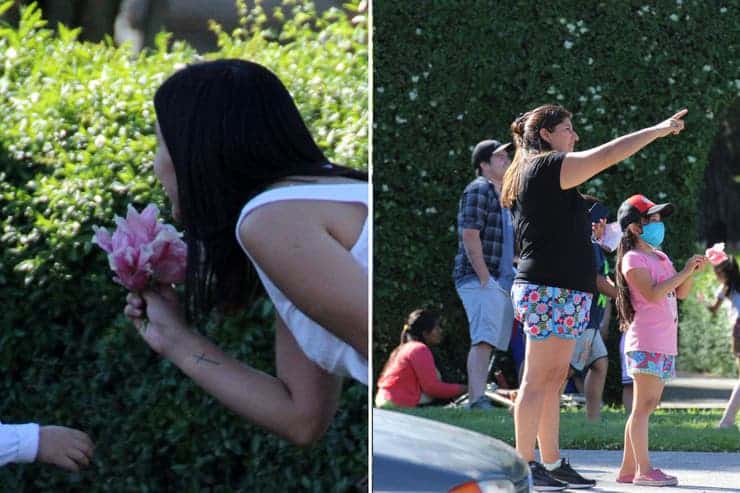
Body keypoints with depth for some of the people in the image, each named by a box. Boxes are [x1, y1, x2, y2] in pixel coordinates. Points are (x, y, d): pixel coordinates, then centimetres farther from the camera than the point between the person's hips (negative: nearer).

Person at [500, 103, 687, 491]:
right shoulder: (546, 168, -11)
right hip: (550, 290, -10)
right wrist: (661, 129, -13)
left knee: (554, 380, 9)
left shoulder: (531, 175, 19)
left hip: (565, 291, 10)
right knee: (537, 380, -9)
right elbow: (608, 155, -18)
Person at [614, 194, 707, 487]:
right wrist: (684, 272, -17)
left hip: (664, 342, 9)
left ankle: (628, 469, 11)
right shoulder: (633, 259, -7)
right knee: (644, 404, -10)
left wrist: (691, 272, 1)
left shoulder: (660, 257, 20)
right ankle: (643, 471, -13)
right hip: (646, 341, -9)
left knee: (647, 405, 8)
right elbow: (652, 293, -19)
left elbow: (680, 293, 18)